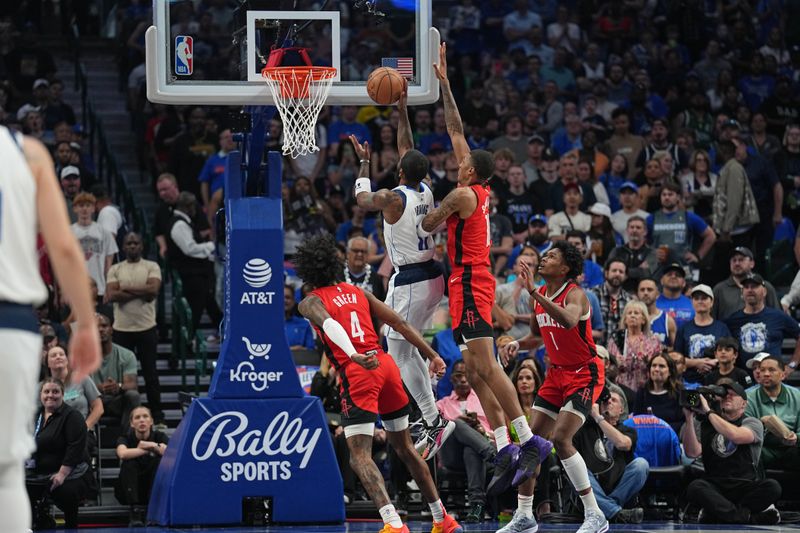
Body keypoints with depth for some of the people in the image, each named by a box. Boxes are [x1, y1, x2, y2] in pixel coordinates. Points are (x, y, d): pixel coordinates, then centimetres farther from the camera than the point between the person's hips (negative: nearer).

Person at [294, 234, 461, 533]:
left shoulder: (310, 303, 5)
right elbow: (399, 323, 15)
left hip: (357, 374, -6)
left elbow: (329, 324, -18)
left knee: (360, 456, -8)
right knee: (404, 446, 21)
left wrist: (354, 356, -34)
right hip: (387, 364, 6)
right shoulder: (358, 293, 21)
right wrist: (432, 355, 15)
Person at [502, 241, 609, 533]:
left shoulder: (575, 294, -18)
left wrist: (535, 294, -43)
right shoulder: (539, 296, 6)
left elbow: (569, 321, -42)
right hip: (557, 374, 8)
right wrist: (518, 343, 1)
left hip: (584, 374, -8)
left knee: (561, 439, -21)